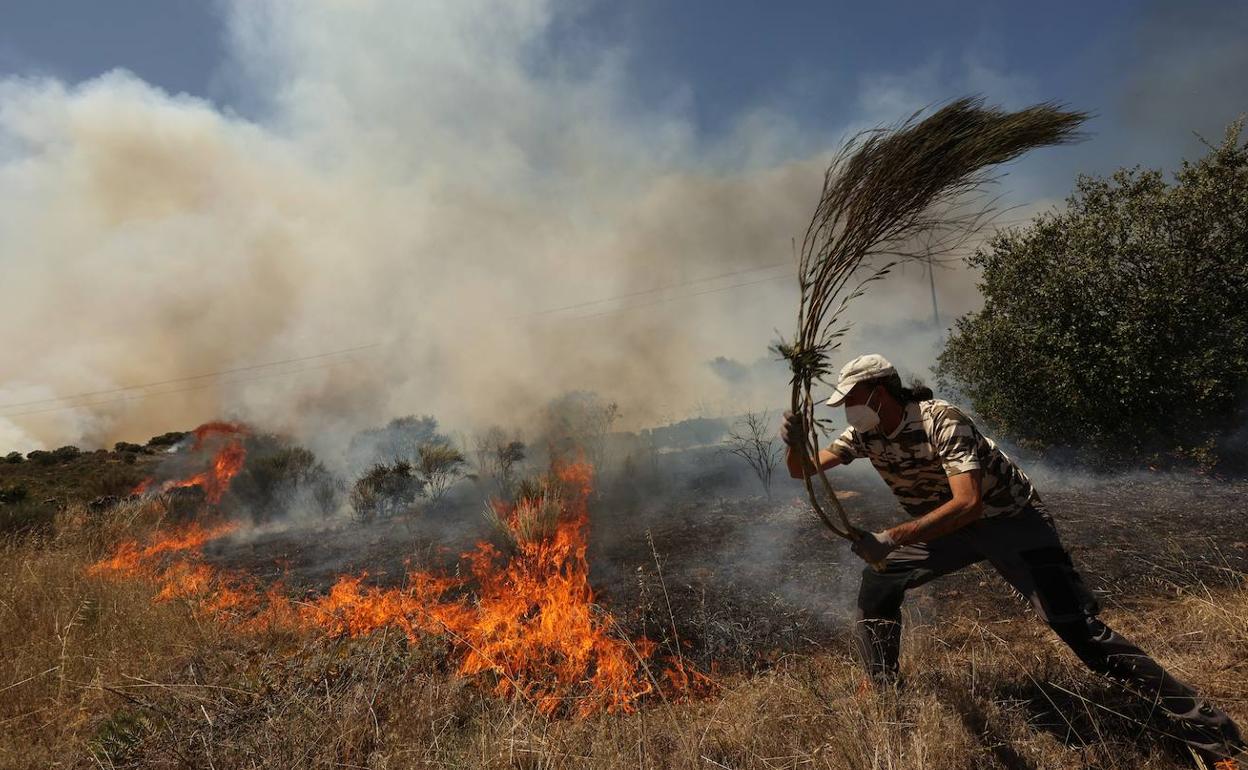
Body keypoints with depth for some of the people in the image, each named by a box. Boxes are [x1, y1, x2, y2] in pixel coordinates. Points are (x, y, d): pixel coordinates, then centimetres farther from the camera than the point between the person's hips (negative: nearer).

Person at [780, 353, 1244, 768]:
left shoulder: (941, 420, -30)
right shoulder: (865, 435, -9)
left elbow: (968, 503, -40)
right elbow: (803, 470, -8)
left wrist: (893, 538, -47)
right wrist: (796, 443, -31)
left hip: (1010, 519, -6)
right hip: (945, 524, 7)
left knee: (1076, 625, -13)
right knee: (878, 584, 0)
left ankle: (1205, 728, 0)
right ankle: (882, 693, 15)